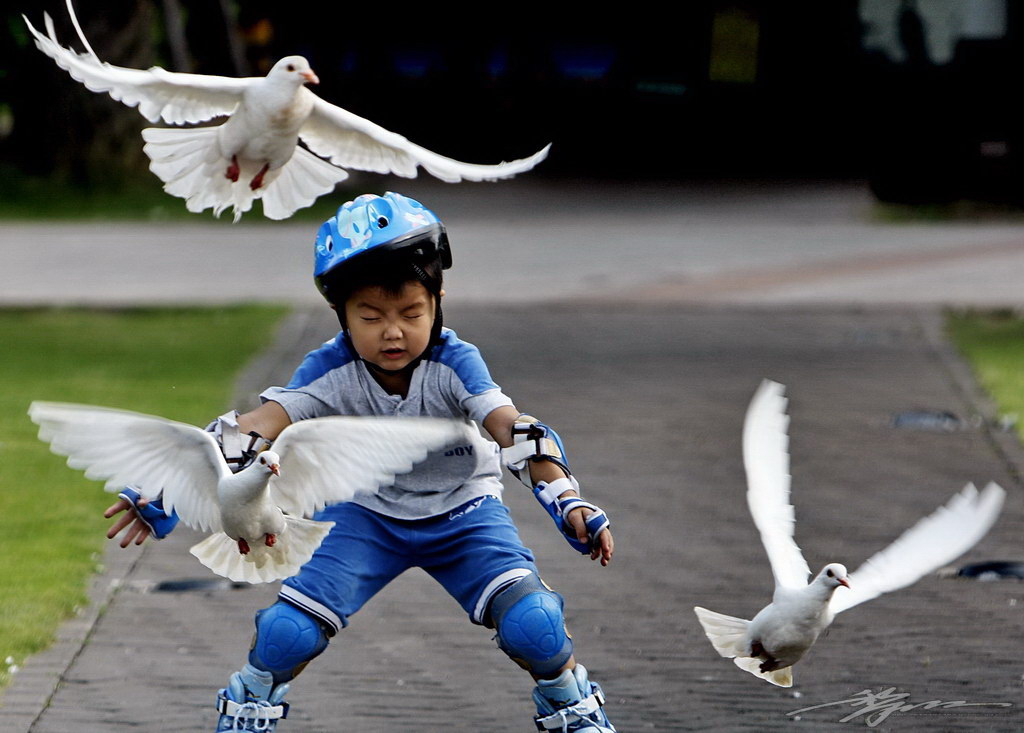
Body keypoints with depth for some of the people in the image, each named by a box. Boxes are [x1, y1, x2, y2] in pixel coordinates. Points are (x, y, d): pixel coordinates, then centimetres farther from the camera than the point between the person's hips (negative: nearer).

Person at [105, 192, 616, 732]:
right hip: (368, 515, 1)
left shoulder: (454, 364, -24)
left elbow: (516, 431, -36)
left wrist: (568, 502, -53)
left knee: (532, 624, -22)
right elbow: (255, 428, -31)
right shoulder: (331, 372, -21)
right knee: (287, 632, -15)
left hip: (461, 514, -1)